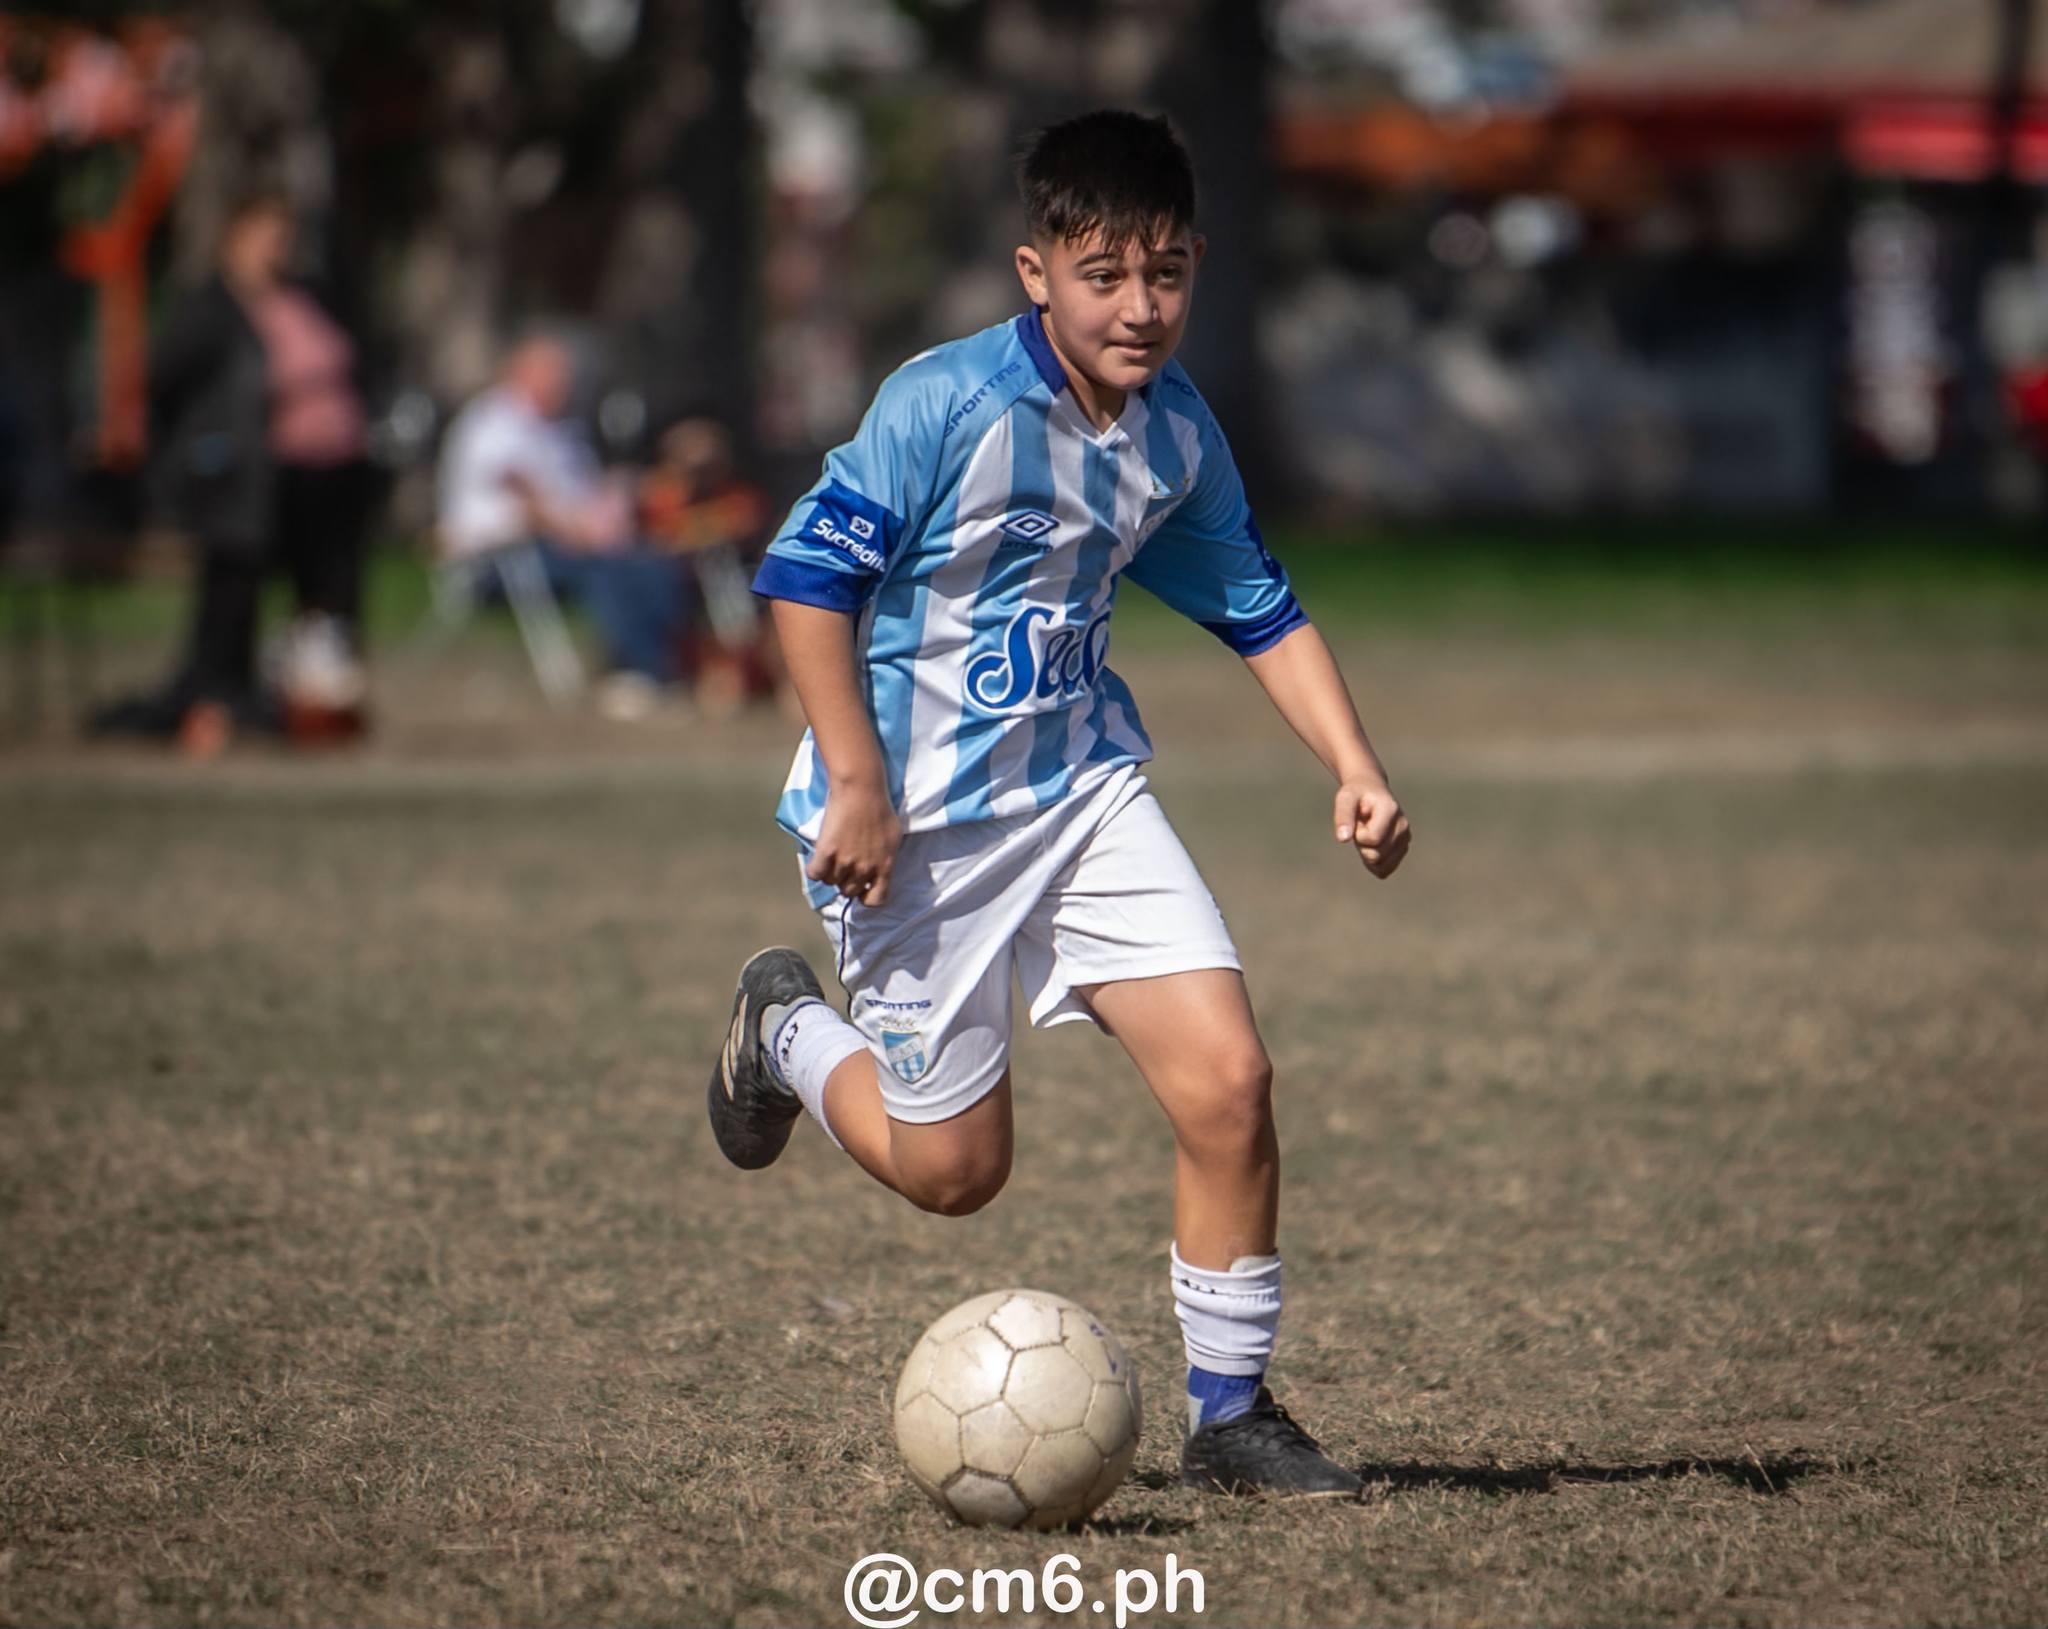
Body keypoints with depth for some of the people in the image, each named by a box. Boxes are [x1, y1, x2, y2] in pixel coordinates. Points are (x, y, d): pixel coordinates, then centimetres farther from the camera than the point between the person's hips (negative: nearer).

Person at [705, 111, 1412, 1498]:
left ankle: (1231, 1413, 5)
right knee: (954, 1167, 2)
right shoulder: (946, 406, -19)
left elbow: (1258, 605, 13)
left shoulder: (1177, 432, 0)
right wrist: (857, 787, -19)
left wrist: (1357, 770, 2)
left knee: (1226, 1078, -9)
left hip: (1083, 789, 5)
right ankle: (787, 1029, 35)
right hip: (922, 819, -5)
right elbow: (807, 580, -16)